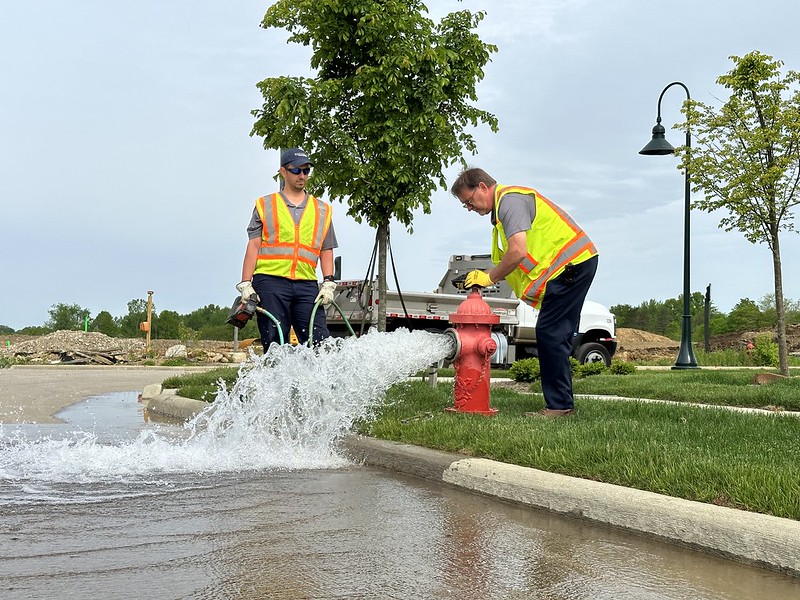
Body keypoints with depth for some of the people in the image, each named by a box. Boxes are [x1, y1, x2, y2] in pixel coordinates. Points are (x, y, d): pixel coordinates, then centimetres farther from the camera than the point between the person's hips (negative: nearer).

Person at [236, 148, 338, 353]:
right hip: (270, 282, -2)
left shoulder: (322, 210, 20)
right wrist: (245, 284, -2)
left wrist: (328, 283, 2)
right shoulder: (265, 205, 14)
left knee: (320, 342, -10)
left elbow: (326, 251, 18)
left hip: (307, 285, 2)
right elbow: (253, 246, 8)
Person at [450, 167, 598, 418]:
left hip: (572, 262, -11)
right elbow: (517, 257, 17)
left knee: (549, 334, -11)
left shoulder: (510, 199, -12)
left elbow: (518, 252, -23)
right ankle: (561, 403, 15)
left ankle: (559, 404, -9)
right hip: (574, 263, 11)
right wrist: (483, 277, 4)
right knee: (557, 336, 11)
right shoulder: (504, 203, 21)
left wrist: (490, 277, -10)